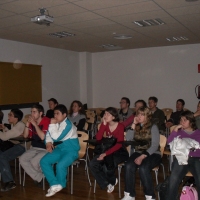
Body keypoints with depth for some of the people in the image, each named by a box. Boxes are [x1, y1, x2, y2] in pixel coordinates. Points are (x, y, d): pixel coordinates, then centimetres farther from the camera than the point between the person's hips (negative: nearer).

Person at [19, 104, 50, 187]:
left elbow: (43, 137, -25)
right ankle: (39, 178, -3)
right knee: (22, 159, -12)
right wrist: (27, 123, -8)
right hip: (34, 148, 7)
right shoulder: (32, 122, 6)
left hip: (45, 149, -7)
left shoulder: (47, 121, -17)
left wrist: (35, 124, -24)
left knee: (34, 161, -27)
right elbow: (25, 136, 7)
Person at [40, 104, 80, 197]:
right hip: (60, 148, 8)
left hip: (71, 150, -8)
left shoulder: (68, 124, -18)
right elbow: (49, 134, 15)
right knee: (44, 161, -8)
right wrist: (48, 143, -6)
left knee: (60, 165, -31)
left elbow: (56, 137, -23)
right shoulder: (57, 123, 7)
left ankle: (60, 185, 0)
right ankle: (55, 185, -8)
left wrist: (52, 125, -15)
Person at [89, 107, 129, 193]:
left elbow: (119, 144, -21)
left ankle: (112, 181, 5)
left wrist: (105, 154, -27)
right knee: (92, 164, -16)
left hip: (119, 152, -5)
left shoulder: (120, 126, -16)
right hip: (108, 150, 6)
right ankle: (107, 183, 5)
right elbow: (98, 138, -12)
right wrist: (103, 124, -18)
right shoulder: (105, 125, 0)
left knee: (107, 164, -32)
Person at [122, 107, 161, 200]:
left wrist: (143, 156, -23)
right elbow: (128, 140, -3)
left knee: (143, 168, -33)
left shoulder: (153, 127, -4)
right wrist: (133, 125, -6)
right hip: (138, 152, 4)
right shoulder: (136, 127, 9)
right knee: (128, 166, -26)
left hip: (152, 154, -4)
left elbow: (155, 145, -13)